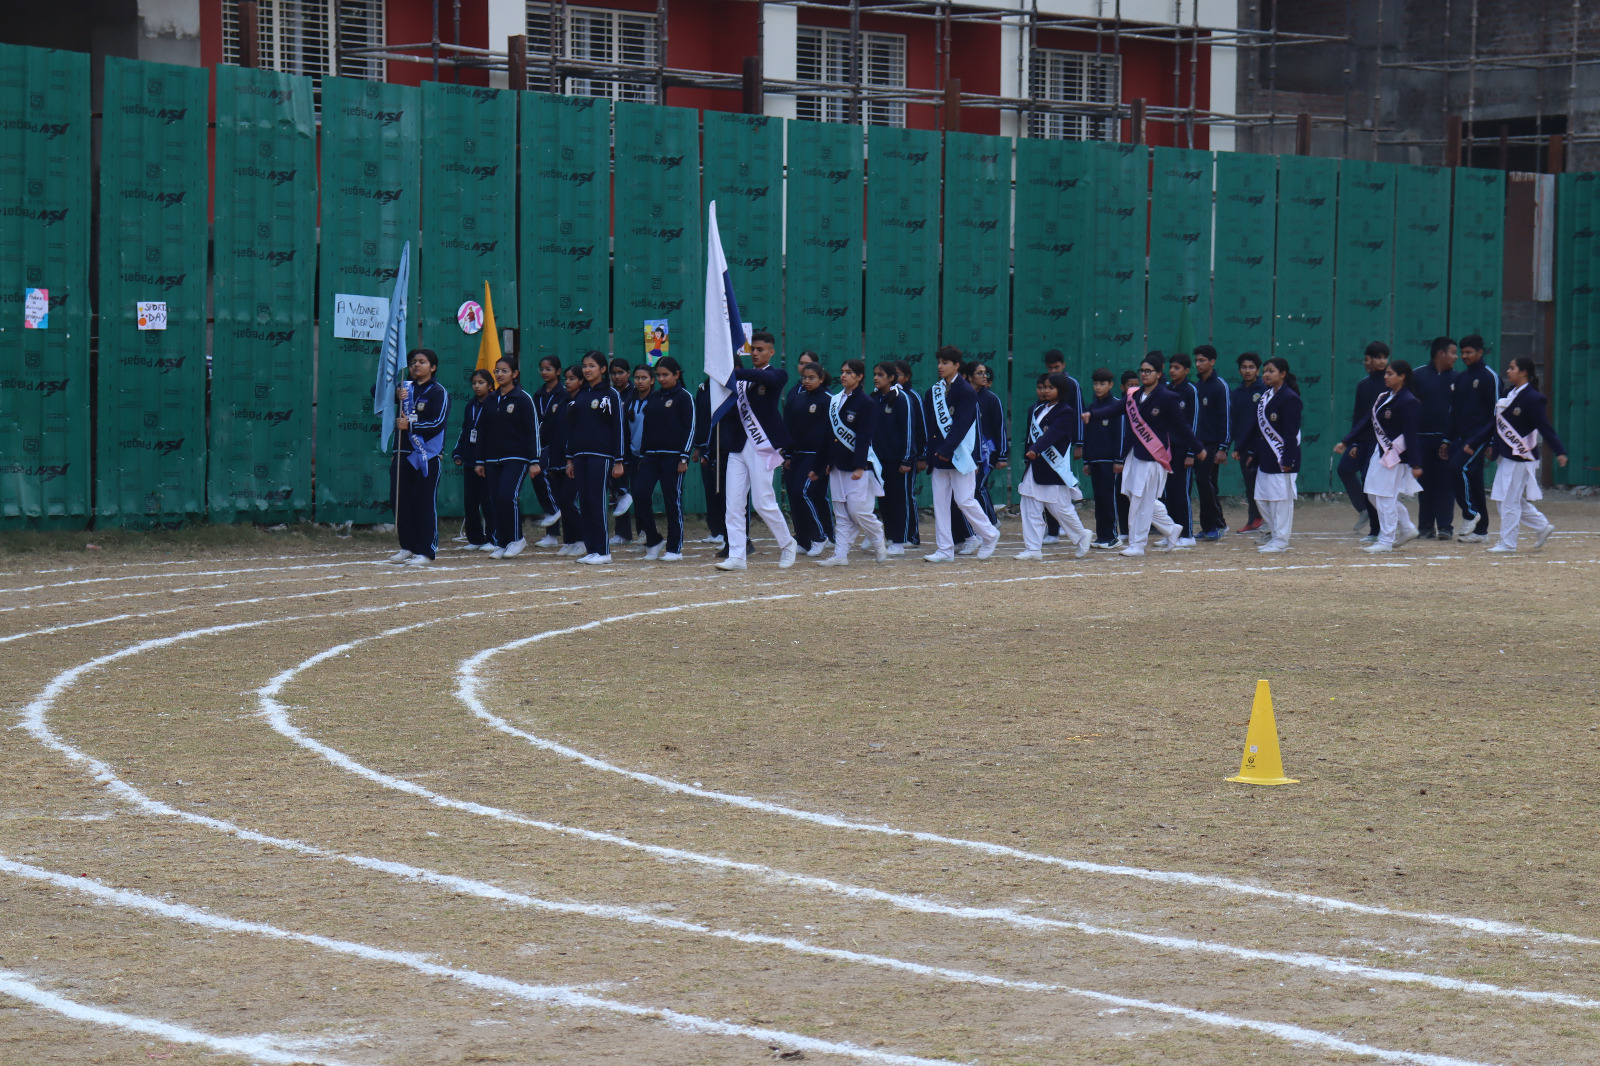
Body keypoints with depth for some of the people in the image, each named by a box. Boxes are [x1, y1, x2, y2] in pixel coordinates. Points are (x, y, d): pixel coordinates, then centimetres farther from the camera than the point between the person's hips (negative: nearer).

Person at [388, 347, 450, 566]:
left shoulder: (438, 392, -4)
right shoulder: (405, 388, 14)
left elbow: (438, 423, -12)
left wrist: (410, 425, -19)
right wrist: (395, 394, -13)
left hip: (427, 456, -6)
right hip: (404, 453, 6)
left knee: (425, 503, -5)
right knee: (400, 501, 8)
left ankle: (426, 551, -2)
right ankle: (408, 547, 19)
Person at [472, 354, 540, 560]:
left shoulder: (523, 399, -4)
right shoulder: (491, 400, 12)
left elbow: (532, 431, -6)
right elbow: (482, 431, 16)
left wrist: (534, 461, -10)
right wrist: (479, 461, 13)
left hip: (516, 458, -6)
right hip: (493, 459, 6)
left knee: (507, 495, -19)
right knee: (496, 500, 2)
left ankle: (516, 539, -6)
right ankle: (501, 544, 8)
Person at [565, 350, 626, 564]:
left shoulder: (611, 394, -2)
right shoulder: (579, 395, 14)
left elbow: (618, 428, -4)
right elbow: (571, 428, 17)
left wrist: (619, 461, -9)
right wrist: (570, 459, 13)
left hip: (601, 455, -6)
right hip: (580, 455, 6)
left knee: (597, 501, -9)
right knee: (584, 502, 3)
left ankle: (603, 551, -6)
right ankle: (592, 549, 7)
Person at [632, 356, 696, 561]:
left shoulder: (683, 397, -2)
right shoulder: (653, 398, 15)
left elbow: (690, 428, -6)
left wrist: (684, 458, -12)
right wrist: (642, 455, 13)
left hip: (673, 456, -5)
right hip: (650, 455, 5)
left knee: (673, 501, -2)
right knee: (640, 494, -8)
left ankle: (674, 548, 5)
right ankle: (653, 541, 6)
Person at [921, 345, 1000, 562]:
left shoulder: (966, 391, -8)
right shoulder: (934, 391, 11)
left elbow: (962, 424, -16)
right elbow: (929, 425, 12)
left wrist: (946, 450, -22)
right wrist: (926, 454, 5)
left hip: (959, 455, -7)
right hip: (938, 455, 7)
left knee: (964, 500, -6)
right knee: (940, 502, 4)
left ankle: (989, 535, 15)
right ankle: (944, 550, 6)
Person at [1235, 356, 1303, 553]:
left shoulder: (1289, 398, -12)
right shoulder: (1265, 397, 14)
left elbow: (1291, 432, -16)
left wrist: (1288, 460, -20)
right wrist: (1252, 452, 16)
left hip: (1282, 458, -9)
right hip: (1265, 457, 9)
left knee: (1281, 497, -4)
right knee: (1262, 497, 11)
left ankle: (1280, 541, 1)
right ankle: (1273, 535, 22)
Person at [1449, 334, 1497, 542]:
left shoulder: (1489, 377, -5)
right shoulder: (1459, 379, 16)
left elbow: (1496, 411, -9)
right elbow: (1453, 411, 20)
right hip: (1462, 437, 7)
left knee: (1459, 467, -23)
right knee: (1473, 479, 7)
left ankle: (1470, 513, -12)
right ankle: (1480, 530, 10)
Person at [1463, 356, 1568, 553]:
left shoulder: (1532, 398, -14)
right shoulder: (1509, 394, 12)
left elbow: (1545, 427, -18)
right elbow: (1496, 424, 17)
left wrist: (1559, 452, -26)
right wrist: (1473, 443, 17)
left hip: (1520, 457, -9)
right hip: (1507, 456, 9)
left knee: (1510, 500, -4)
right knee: (1508, 499, 14)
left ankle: (1507, 543, 5)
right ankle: (1542, 527, 25)